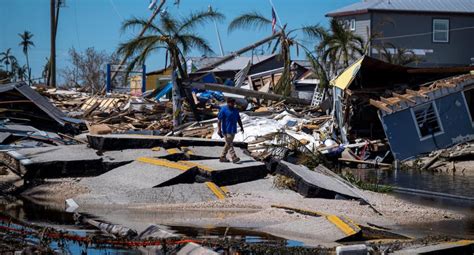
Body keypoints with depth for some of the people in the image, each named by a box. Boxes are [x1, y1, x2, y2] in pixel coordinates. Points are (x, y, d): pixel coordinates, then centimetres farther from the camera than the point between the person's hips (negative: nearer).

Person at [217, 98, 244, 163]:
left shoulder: (235, 110, 13)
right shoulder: (223, 110, -8)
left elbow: (238, 119, 20)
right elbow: (219, 120, -11)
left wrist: (241, 127, 12)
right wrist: (219, 129, -17)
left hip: (233, 130, 7)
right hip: (226, 130, -7)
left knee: (228, 144, 11)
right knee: (229, 144, -10)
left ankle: (223, 157, 18)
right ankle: (234, 157, -15)